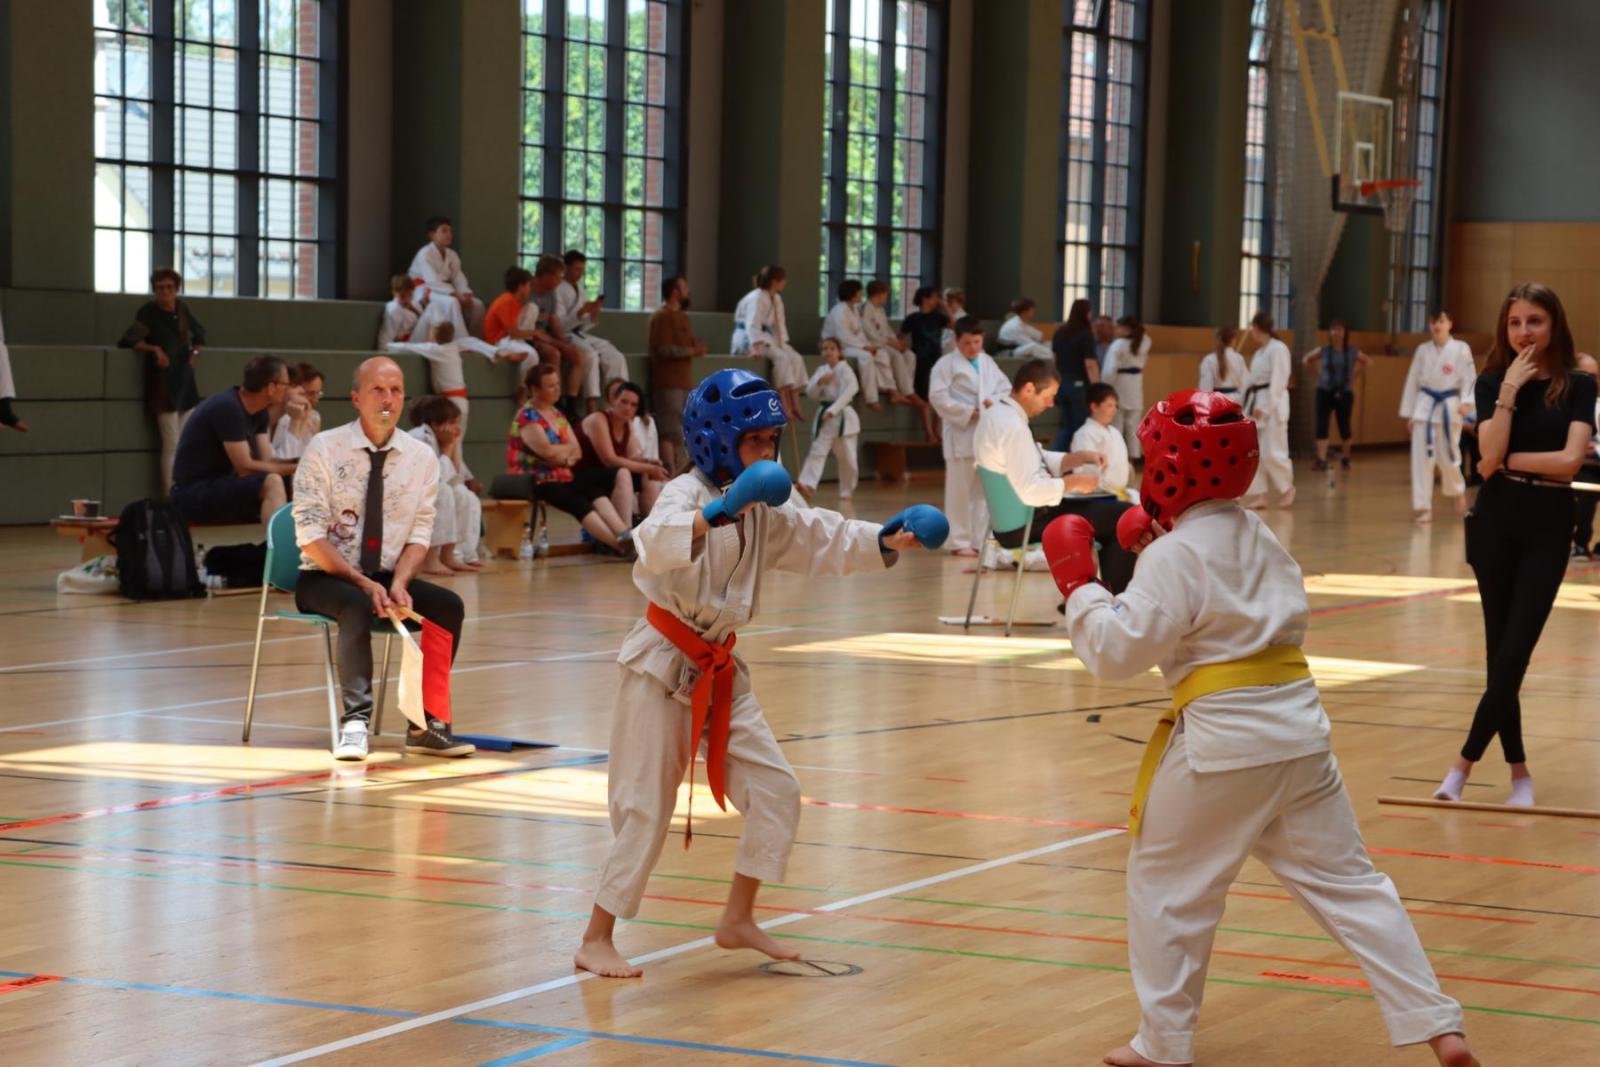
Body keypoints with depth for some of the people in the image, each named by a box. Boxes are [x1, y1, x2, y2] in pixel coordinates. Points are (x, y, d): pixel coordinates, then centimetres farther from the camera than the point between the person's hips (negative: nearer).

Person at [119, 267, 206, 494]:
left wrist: (196, 351, 8)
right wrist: (154, 349, -26)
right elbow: (127, 341, -14)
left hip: (185, 382, 6)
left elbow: (200, 334, 27)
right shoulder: (147, 313, -5)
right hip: (163, 383, -6)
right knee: (171, 446, -10)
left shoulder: (182, 309, 10)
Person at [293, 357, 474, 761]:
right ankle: (355, 719, -35)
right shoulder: (324, 449, -9)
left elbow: (419, 536, 2)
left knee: (448, 605, -22)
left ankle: (425, 723, -17)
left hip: (387, 578, 4)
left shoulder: (421, 457, 2)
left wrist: (398, 584, -17)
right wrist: (363, 583, -22)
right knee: (357, 606, -36)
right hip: (325, 579, -4)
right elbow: (310, 536, -13)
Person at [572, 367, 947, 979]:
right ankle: (596, 941, 6)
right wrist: (719, 512, -52)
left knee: (775, 791, 6)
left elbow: (825, 541, 8)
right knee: (645, 809, -5)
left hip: (720, 670, 8)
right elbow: (655, 546, -38)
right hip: (664, 665, -8)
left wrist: (885, 542, -9)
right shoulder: (687, 493, -17)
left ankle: (737, 922, 19)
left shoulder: (766, 509, 7)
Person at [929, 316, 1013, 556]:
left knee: (986, 489, 8)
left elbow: (1006, 388, 15)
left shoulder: (988, 363, 14)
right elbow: (938, 397, -12)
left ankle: (982, 539, 15)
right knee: (960, 491, -2)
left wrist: (995, 402, -7)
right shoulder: (947, 364, -5)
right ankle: (960, 541, 4)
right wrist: (968, 412, -16)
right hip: (961, 435, -6)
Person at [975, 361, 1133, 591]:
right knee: (1125, 517, -8)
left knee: (1108, 507, 24)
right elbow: (1031, 492, -29)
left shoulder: (997, 414, 8)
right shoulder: (1013, 427, -24)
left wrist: (1081, 457, 6)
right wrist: (1074, 482, -15)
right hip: (1027, 523, -11)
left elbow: (1038, 462, 18)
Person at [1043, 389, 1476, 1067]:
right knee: (1345, 880, 12)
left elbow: (1115, 653, -15)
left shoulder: (1173, 558, -12)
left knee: (1165, 884, 10)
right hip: (1298, 727, 7)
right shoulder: (1258, 537, 12)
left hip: (1223, 740, -7)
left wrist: (1077, 583, -3)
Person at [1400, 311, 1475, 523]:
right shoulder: (1422, 350, 7)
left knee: (1448, 456, 4)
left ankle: (1458, 492, 34)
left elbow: (1469, 378, -7)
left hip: (1449, 407, -3)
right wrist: (1408, 413, 6)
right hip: (1425, 406, 3)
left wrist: (1465, 404, -22)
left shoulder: (1461, 349, -3)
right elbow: (1412, 381, 9)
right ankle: (1422, 506, 2)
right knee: (1422, 456, -3)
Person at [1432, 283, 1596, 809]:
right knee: (1500, 652, 4)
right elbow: (1488, 460, -14)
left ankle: (1466, 762, 1)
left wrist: (1509, 460, -11)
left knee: (1514, 652, -7)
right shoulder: (1492, 383, 1)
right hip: (1496, 522, 1)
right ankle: (1519, 771, 14)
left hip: (1548, 527, -1)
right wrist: (1510, 389, -17)